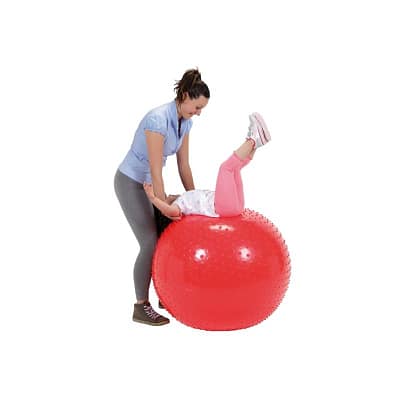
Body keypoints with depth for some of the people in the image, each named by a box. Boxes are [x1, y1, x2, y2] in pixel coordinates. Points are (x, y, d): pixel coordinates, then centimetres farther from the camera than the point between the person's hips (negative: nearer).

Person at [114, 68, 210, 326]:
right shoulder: (158, 119, -30)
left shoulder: (185, 122, -2)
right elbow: (156, 171, -29)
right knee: (151, 243, -9)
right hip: (130, 183, -8)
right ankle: (141, 307, 3)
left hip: (148, 183, 9)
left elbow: (184, 164, 3)